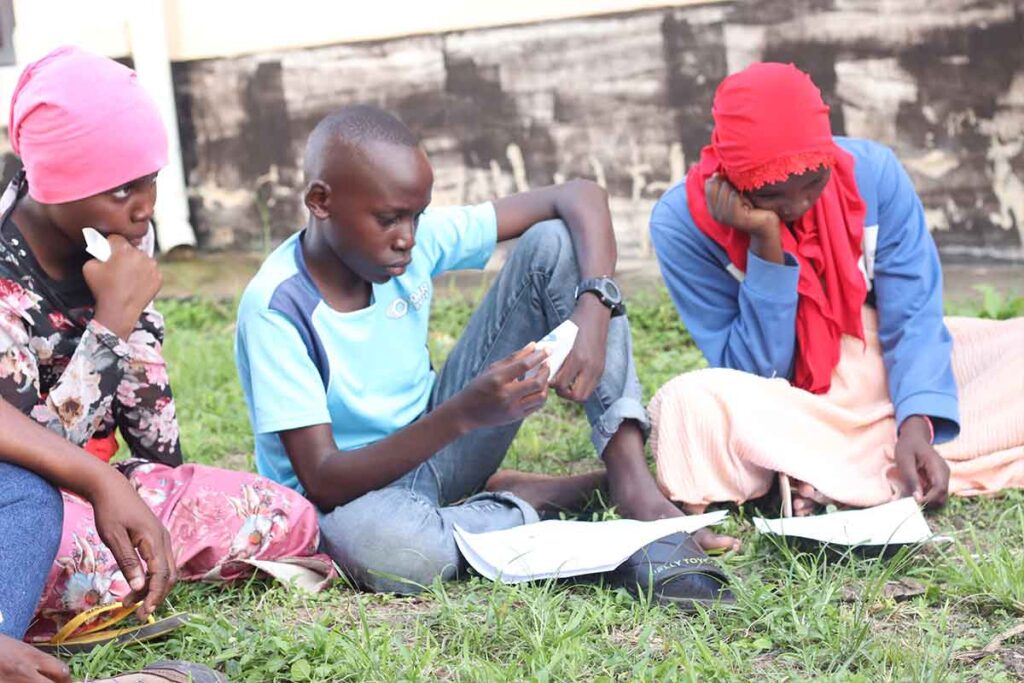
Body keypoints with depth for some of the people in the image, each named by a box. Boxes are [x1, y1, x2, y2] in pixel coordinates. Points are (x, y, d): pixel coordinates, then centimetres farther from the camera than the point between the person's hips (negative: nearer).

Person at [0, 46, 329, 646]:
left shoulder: (124, 232, -4)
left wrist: (177, 489, 8)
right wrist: (115, 317, -27)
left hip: (95, 484, 7)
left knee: (291, 521, -2)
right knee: (88, 570, -40)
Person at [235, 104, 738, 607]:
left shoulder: (418, 238, -11)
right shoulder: (276, 310, -24)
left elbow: (579, 197, -9)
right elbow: (323, 484, -28)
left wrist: (592, 313, -28)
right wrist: (465, 413, -39)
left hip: (436, 448, 5)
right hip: (354, 494, -5)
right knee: (385, 547, -47)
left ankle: (634, 486, -21)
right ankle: (542, 498, -15)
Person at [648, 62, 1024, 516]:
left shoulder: (872, 172, -12)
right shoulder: (682, 221, -17)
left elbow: (913, 317, -10)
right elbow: (754, 373, -16)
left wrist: (917, 423, -28)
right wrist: (766, 244, -28)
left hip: (893, 376, 4)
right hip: (784, 411, -4)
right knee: (690, 404, -34)